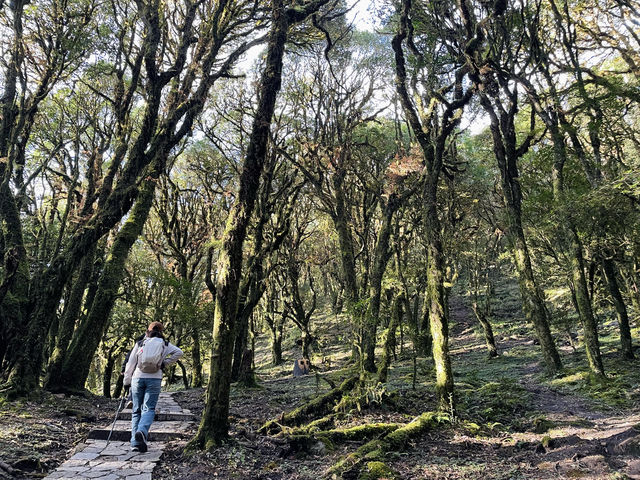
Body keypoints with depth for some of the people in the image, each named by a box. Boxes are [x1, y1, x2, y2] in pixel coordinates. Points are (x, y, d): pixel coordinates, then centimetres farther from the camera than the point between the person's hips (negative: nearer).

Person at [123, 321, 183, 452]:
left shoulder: (140, 344, 8)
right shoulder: (164, 344, 6)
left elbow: (130, 363, 7)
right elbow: (178, 352, -8)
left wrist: (127, 381, 14)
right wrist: (165, 363, 0)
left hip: (138, 378, 1)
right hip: (154, 379, -1)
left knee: (136, 410, 9)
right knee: (149, 408, -1)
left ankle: (135, 442, 6)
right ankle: (142, 431, -28)